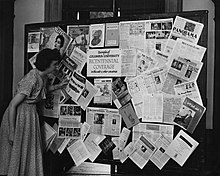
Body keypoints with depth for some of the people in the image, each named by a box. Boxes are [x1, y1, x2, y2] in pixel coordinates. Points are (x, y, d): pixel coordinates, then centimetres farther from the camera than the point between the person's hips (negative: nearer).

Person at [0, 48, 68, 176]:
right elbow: (13, 105, -24)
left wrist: (58, 86, 11)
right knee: (16, 153, 3)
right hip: (19, 114, -8)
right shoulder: (31, 79, -26)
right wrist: (11, 132, -23)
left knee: (30, 153, 14)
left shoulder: (43, 77, -1)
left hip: (31, 114, 8)